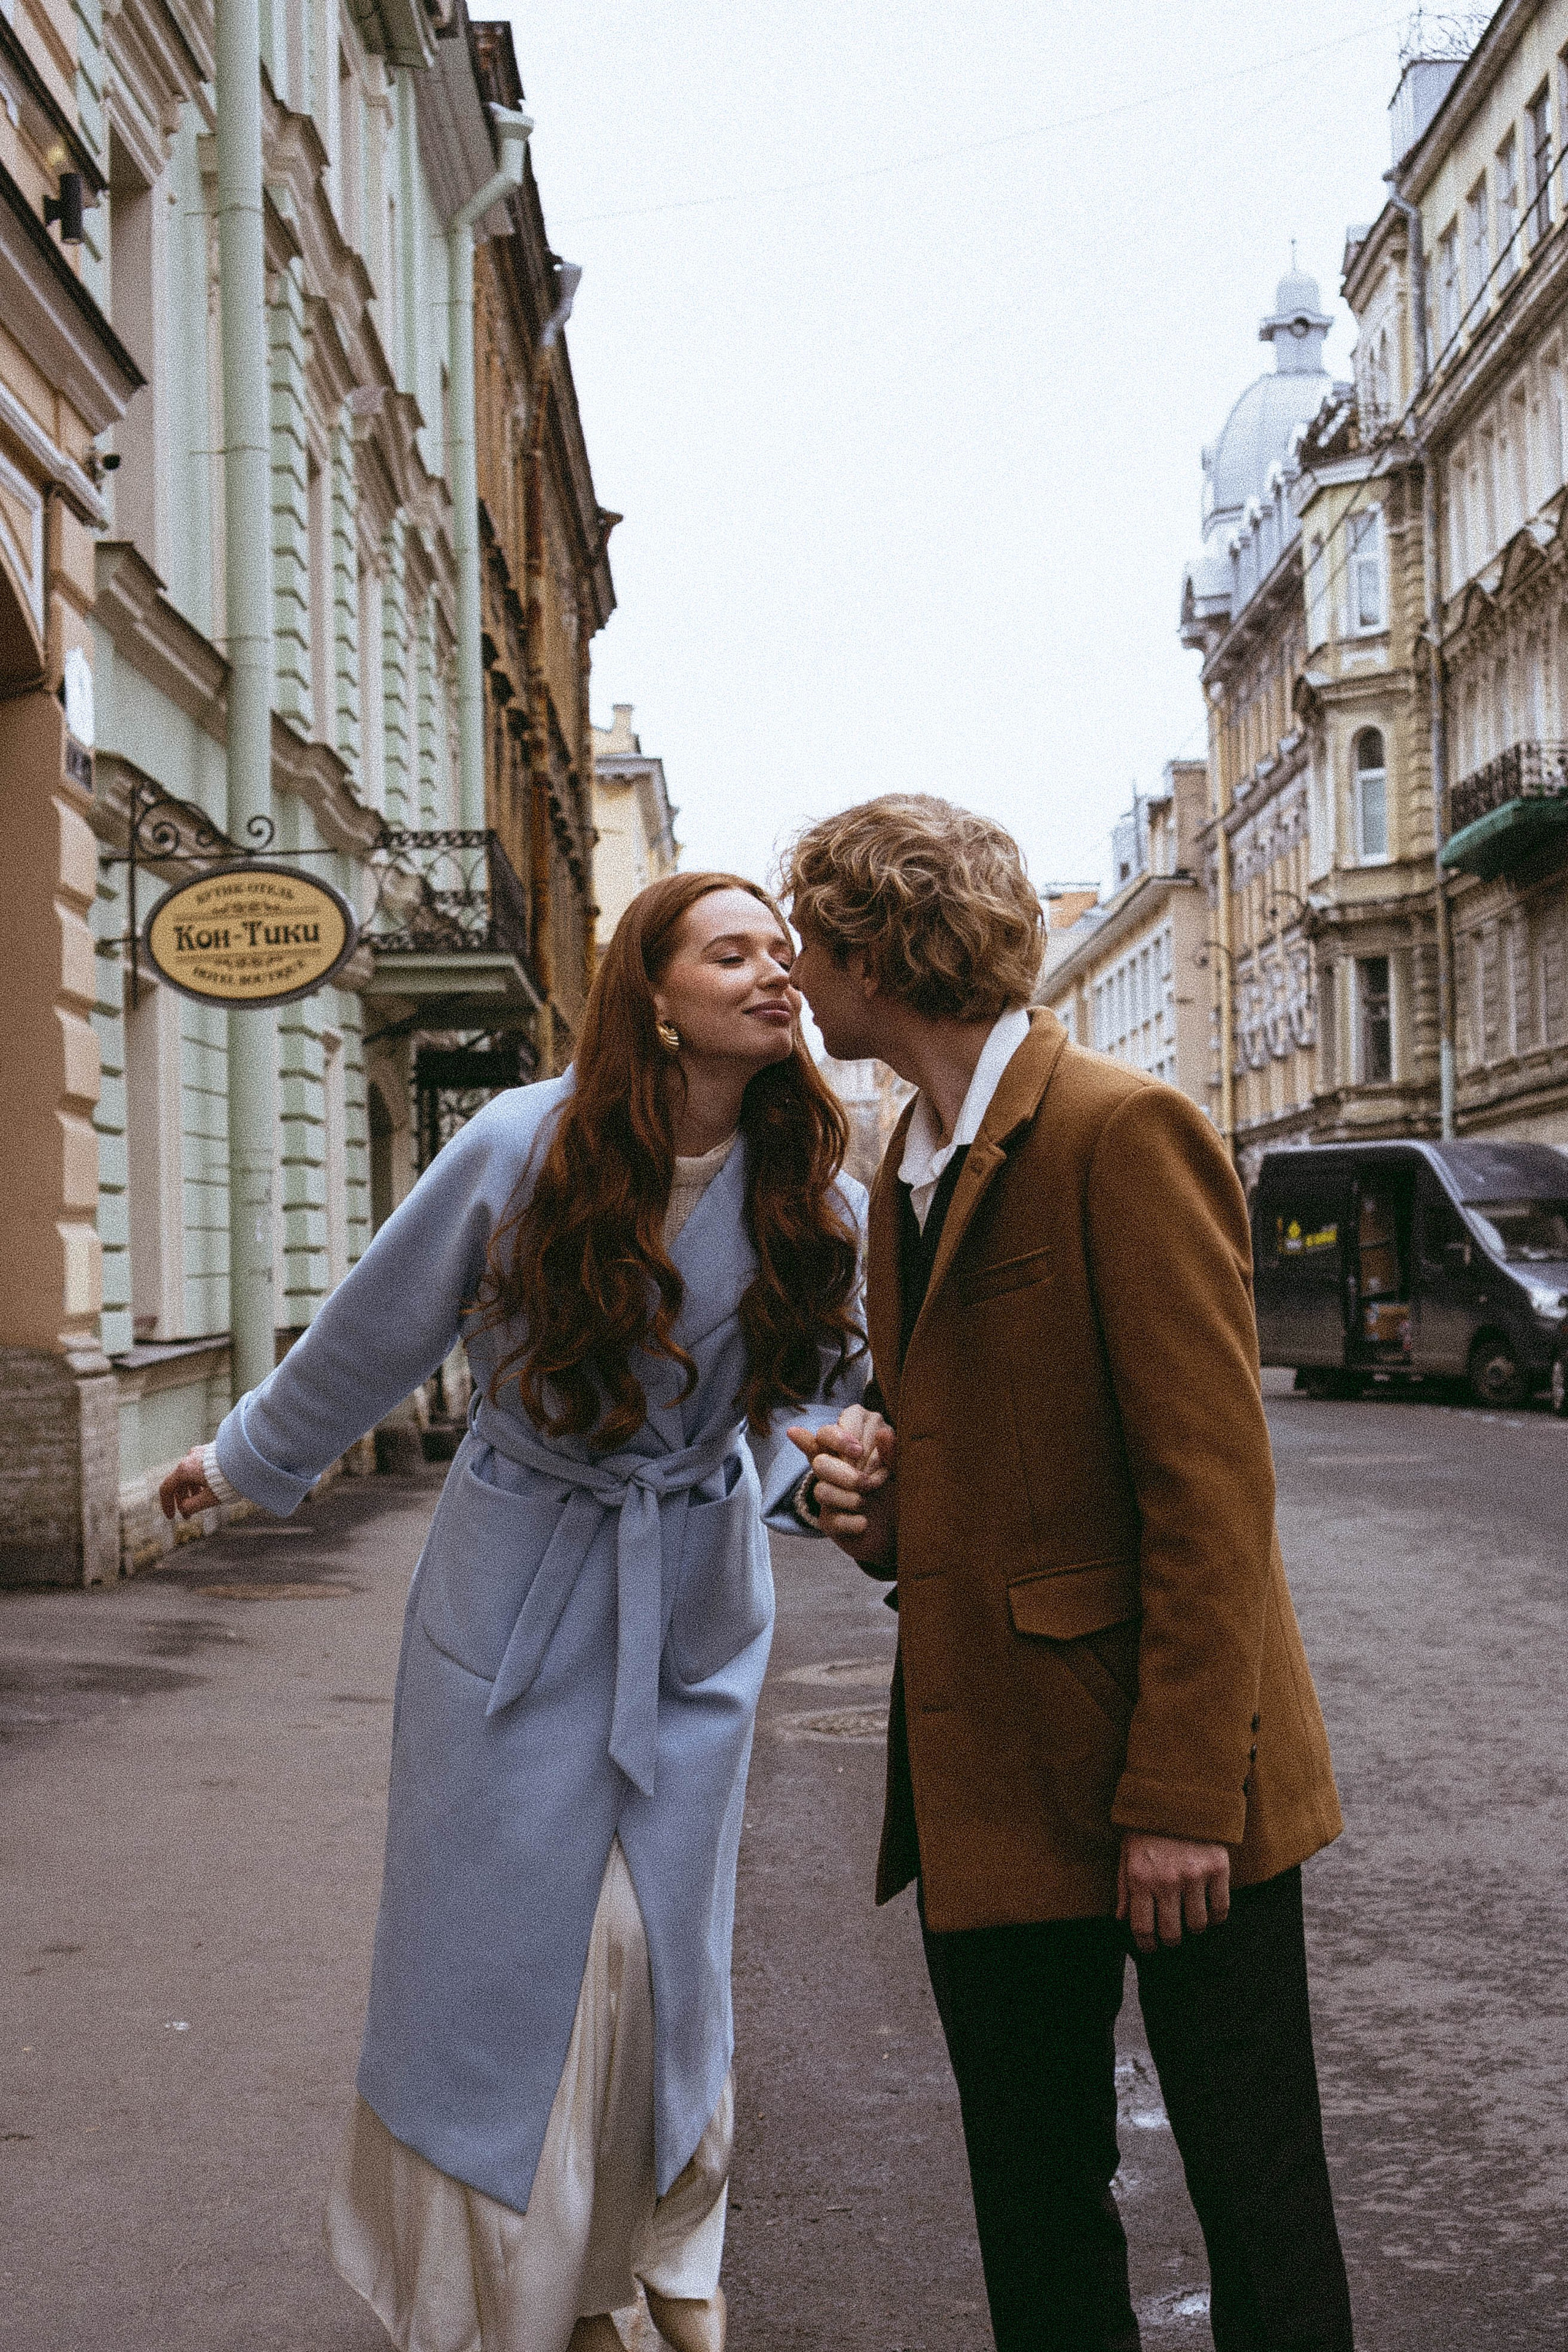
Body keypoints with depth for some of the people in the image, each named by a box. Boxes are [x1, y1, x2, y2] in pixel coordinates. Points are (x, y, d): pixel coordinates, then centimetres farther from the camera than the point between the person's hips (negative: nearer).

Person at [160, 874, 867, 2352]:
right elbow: (375, 1331, -1)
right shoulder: (522, 1147, -17)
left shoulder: (812, 1199, -9)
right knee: (500, 1937, 3)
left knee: (660, 1939, 6)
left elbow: (829, 1389, 9)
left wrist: (822, 1476, -13)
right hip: (517, 1583, -1)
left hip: (690, 1614, 2)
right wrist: (244, 1460, 12)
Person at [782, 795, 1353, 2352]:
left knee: (1259, 2211, 5)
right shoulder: (907, 1170, 15)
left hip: (1165, 1784, -8)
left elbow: (1210, 1489, -17)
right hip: (990, 1785, 8)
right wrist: (874, 1487, 3)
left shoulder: (1122, 1133, -13)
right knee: (1033, 2214, 16)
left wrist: (1184, 1796, -20)